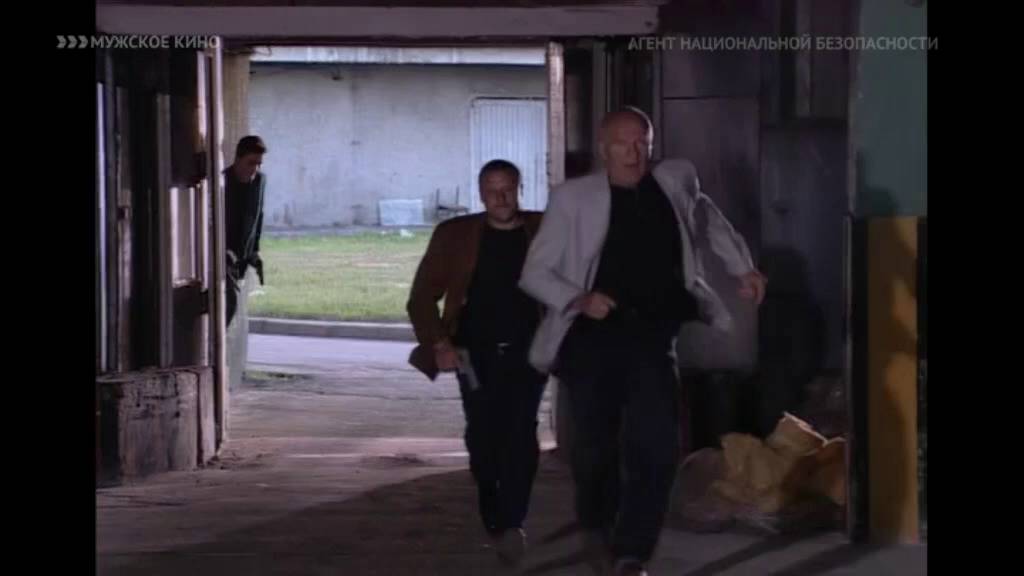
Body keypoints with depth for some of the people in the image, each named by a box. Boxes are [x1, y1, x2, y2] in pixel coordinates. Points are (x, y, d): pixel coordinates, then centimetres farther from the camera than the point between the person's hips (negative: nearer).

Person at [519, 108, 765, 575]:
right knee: (595, 445, 5)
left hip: (653, 335, 2)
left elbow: (706, 216, 29)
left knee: (657, 445, -13)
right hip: (592, 336, -2)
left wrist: (742, 267, 23)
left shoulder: (675, 182, 5)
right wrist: (577, 300, -18)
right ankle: (597, 529, 34)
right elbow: (534, 272, -2)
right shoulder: (573, 197, -5)